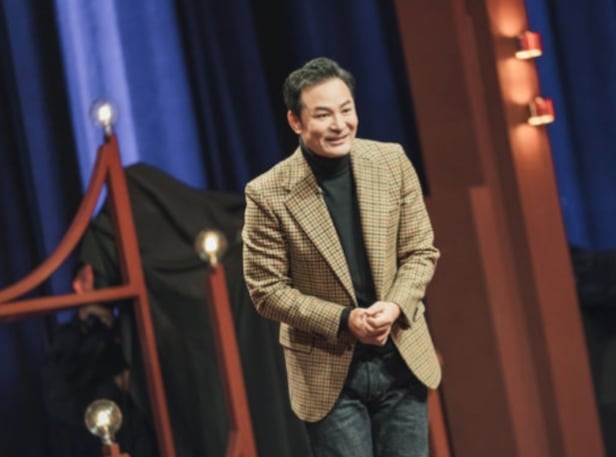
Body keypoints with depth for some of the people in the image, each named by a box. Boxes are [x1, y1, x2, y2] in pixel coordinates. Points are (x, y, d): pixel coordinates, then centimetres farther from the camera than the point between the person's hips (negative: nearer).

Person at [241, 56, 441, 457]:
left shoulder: (391, 161, -2)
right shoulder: (269, 194, -12)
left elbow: (422, 251, 2)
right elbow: (267, 289, -9)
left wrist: (394, 307, -16)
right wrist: (343, 320, -20)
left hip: (403, 359, 3)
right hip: (329, 372, -3)